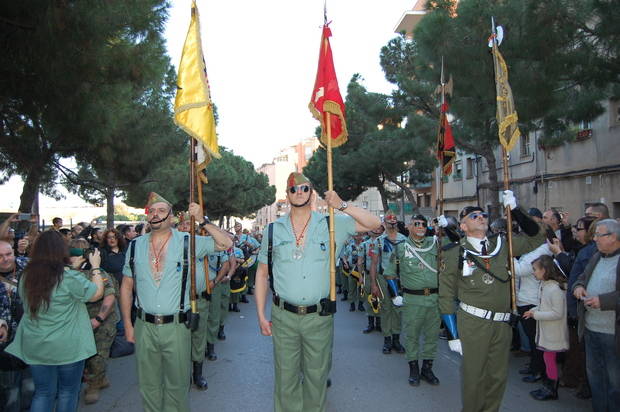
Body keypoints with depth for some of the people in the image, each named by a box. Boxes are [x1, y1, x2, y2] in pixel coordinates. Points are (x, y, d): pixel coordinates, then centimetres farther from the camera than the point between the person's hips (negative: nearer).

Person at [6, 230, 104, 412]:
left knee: (43, 393, 15)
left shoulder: (26, 277, -3)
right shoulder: (70, 278, -19)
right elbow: (97, 293, -7)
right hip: (67, 347, -5)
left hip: (34, 346, 5)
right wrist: (96, 267, 5)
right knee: (68, 391, 13)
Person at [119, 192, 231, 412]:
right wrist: (127, 324, 6)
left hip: (176, 327, -2)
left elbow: (226, 244, -9)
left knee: (177, 385, 9)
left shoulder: (187, 242, -3)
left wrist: (202, 220, -17)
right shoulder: (135, 246, 6)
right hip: (144, 326, 2)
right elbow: (126, 287, 9)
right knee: (148, 386, 15)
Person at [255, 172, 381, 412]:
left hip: (319, 316, 0)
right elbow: (262, 273, 8)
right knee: (285, 377, 9)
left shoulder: (332, 225, 1)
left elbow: (374, 224, -3)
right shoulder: (273, 230, 4)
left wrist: (342, 206, -14)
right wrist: (261, 315, 4)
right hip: (283, 316, 1)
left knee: (316, 377, 12)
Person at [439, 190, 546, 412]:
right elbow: (446, 297, -1)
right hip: (472, 323, -4)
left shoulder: (502, 245, 7)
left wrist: (515, 210, 3)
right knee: (474, 376, 3)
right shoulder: (454, 253, -3)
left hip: (502, 324, 4)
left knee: (498, 377, 13)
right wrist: (452, 335, -5)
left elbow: (536, 238, 15)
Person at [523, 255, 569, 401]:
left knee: (549, 357, 2)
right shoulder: (545, 285, 6)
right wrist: (533, 310, 1)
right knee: (548, 358, 17)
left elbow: (558, 313, -24)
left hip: (553, 333, -9)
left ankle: (551, 390, 17)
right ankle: (548, 387, 29)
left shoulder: (555, 289, -24)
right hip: (546, 330, 9)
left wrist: (536, 315, -22)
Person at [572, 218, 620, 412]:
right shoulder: (596, 257, 11)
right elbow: (582, 277, 22)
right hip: (590, 329, 8)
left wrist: (603, 300, -25)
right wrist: (578, 286, 2)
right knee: (594, 374, 19)